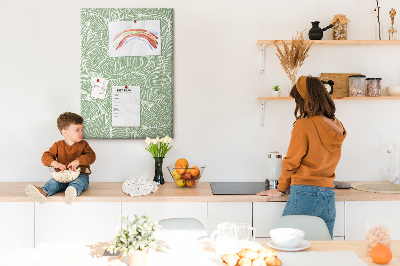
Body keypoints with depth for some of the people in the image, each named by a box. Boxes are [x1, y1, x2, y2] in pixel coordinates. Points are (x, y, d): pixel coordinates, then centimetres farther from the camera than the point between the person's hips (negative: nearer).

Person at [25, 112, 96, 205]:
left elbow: (91, 156, -5)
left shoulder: (83, 145, 9)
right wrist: (54, 163, -22)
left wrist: (78, 161, -24)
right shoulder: (58, 145, 10)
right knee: (53, 182, -28)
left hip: (80, 175, -2)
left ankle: (74, 191, -72)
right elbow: (45, 157, 2)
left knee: (79, 182, -37)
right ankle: (43, 192, -59)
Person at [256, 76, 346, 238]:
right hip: (329, 197, 6)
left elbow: (291, 162, -2)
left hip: (305, 195, -6)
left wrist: (280, 190, 9)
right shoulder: (337, 126, 8)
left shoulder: (304, 125, -9)